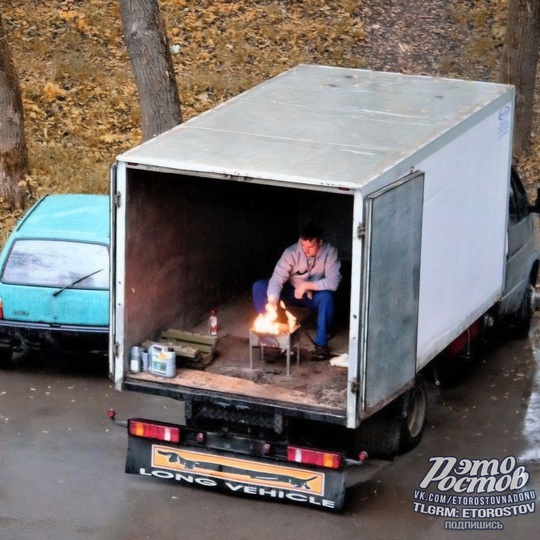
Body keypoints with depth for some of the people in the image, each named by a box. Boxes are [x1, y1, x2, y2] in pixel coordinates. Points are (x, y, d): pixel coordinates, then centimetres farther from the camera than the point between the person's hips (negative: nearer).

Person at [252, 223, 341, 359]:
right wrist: (272, 303, -44)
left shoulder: (329, 252, -23)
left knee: (327, 296, -37)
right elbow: (277, 280, -29)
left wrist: (307, 285, -31)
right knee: (258, 287, -19)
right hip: (292, 292, 2)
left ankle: (321, 343, -23)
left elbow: (333, 282, -30)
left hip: (315, 295, -2)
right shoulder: (291, 252, -22)